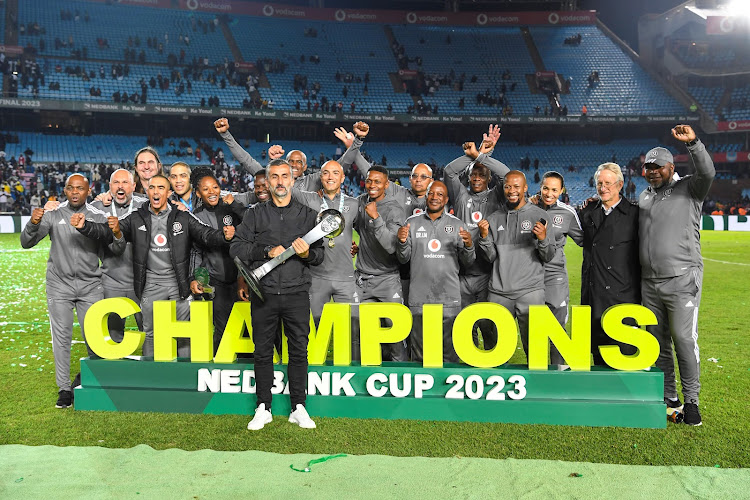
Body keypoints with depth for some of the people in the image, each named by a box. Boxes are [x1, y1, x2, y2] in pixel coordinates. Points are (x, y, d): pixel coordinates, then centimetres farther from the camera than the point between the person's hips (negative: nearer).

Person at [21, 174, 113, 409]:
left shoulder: (98, 216, 1)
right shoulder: (53, 214, 1)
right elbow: (27, 243, -2)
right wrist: (33, 223, -21)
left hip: (90, 286, 0)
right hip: (59, 286, 0)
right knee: (61, 338, 1)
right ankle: (64, 389, 11)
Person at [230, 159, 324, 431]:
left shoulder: (308, 214, 10)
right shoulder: (255, 213, 9)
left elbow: (320, 254, 9)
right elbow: (236, 249, 2)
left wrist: (307, 253, -13)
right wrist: (267, 251, -11)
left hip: (297, 293, 0)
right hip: (264, 293, 0)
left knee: (299, 350, 3)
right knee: (263, 351, 6)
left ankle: (298, 408, 14)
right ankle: (263, 408, 17)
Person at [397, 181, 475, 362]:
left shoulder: (456, 224, 8)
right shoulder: (412, 222, 8)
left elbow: (467, 262, 6)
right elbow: (404, 259, 6)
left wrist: (468, 245, -13)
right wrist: (402, 242, -13)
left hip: (449, 298, 0)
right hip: (419, 298, 0)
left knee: (449, 353, 6)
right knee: (418, 352, 8)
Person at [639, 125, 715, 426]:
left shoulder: (689, 189, 0)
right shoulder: (643, 197, 17)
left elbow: (707, 173, -21)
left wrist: (693, 143, -32)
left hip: (682, 279, -5)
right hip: (649, 282, 6)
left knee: (684, 339, -6)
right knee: (658, 341, 10)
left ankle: (691, 400, 8)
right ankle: (669, 398, 22)